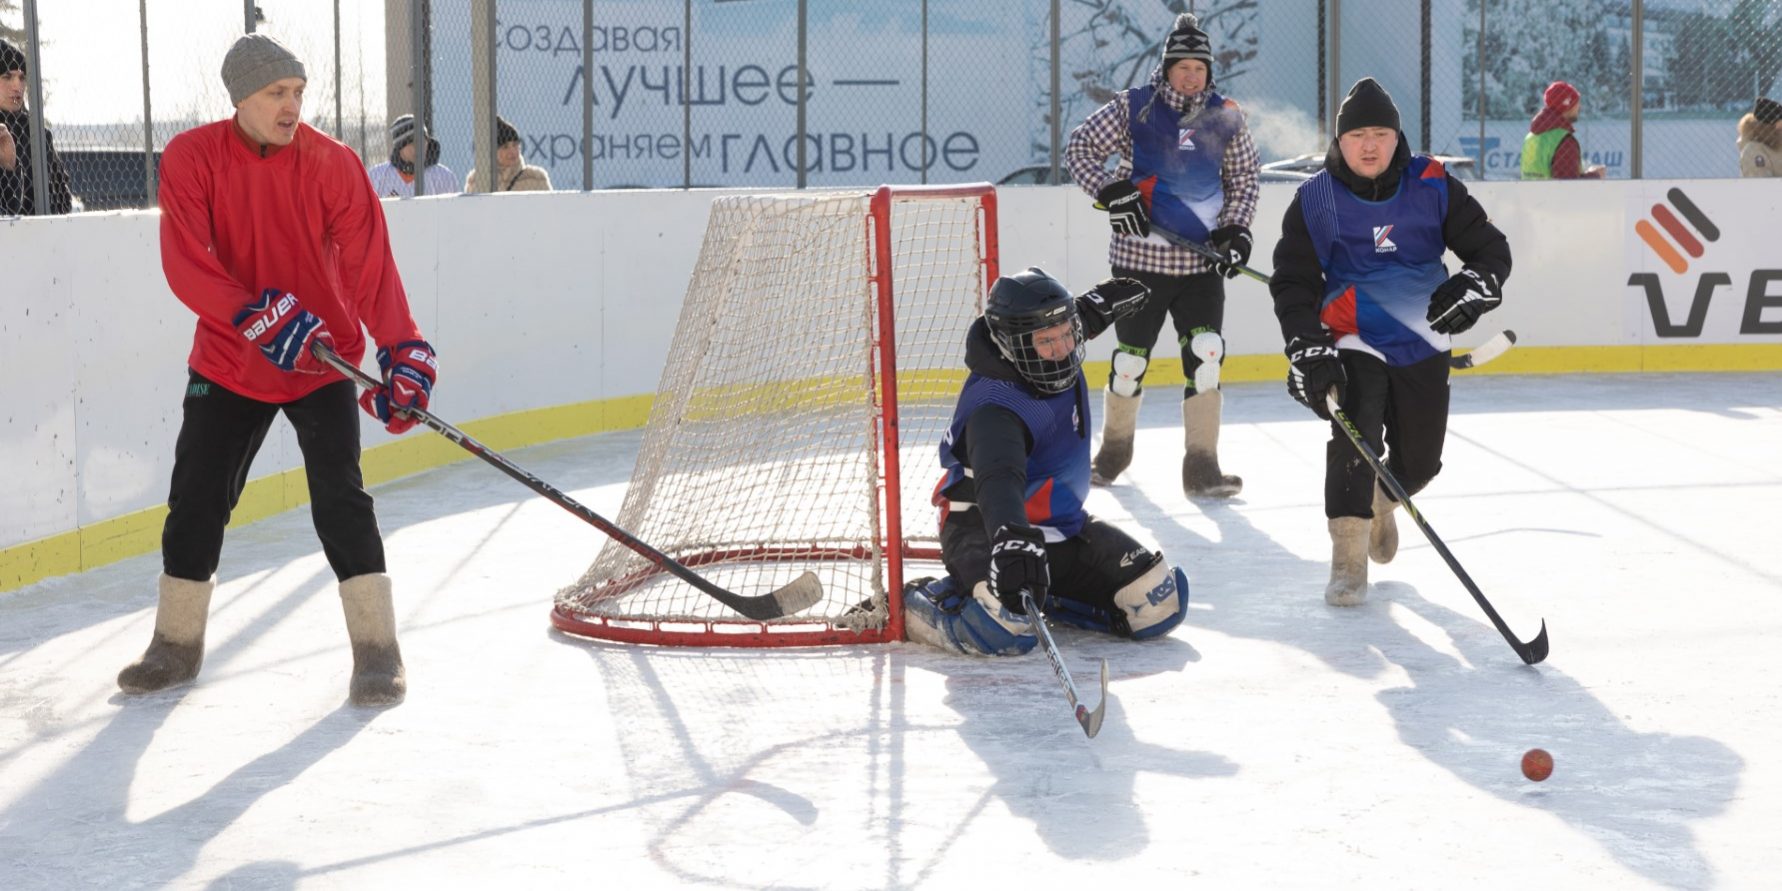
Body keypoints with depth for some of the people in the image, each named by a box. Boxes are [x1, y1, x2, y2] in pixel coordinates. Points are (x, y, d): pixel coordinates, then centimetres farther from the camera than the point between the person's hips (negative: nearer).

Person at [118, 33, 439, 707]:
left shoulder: (333, 164, -11)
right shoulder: (192, 159, -10)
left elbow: (370, 265, -15)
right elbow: (185, 266, -18)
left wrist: (403, 349, -27)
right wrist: (257, 317, -31)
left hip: (323, 361, -1)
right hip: (228, 365, 2)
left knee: (340, 499, -12)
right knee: (196, 500, 6)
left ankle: (376, 651, -3)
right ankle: (177, 644, 24)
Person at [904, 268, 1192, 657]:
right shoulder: (995, 409, -31)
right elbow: (998, 479, -51)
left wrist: (1097, 306, 33)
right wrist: (1011, 540, -68)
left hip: (1060, 522, 8)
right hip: (986, 527, -8)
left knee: (1161, 601, -7)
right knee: (1005, 629, -36)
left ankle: (1049, 596, 14)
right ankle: (909, 605, -6)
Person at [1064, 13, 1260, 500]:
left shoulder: (1225, 117, 4)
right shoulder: (1133, 108, -4)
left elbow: (1244, 177, 14)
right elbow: (1079, 148, -2)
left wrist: (1236, 228, 0)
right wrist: (1110, 192, -16)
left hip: (1202, 259, 2)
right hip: (1141, 255, -2)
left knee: (1206, 354, -9)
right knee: (1131, 358, 6)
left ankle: (1201, 466, -4)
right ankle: (1115, 446, 30)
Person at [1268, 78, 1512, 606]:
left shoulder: (1432, 187, -4)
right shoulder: (1315, 200, -6)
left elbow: (1491, 248, 0)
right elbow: (1293, 282, -6)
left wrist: (1475, 285, -22)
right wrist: (1308, 351, -17)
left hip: (1423, 344, 3)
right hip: (1352, 342, -2)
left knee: (1419, 461, 10)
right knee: (1355, 439, -24)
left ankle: (1379, 503, 45)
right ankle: (1348, 558, -18)